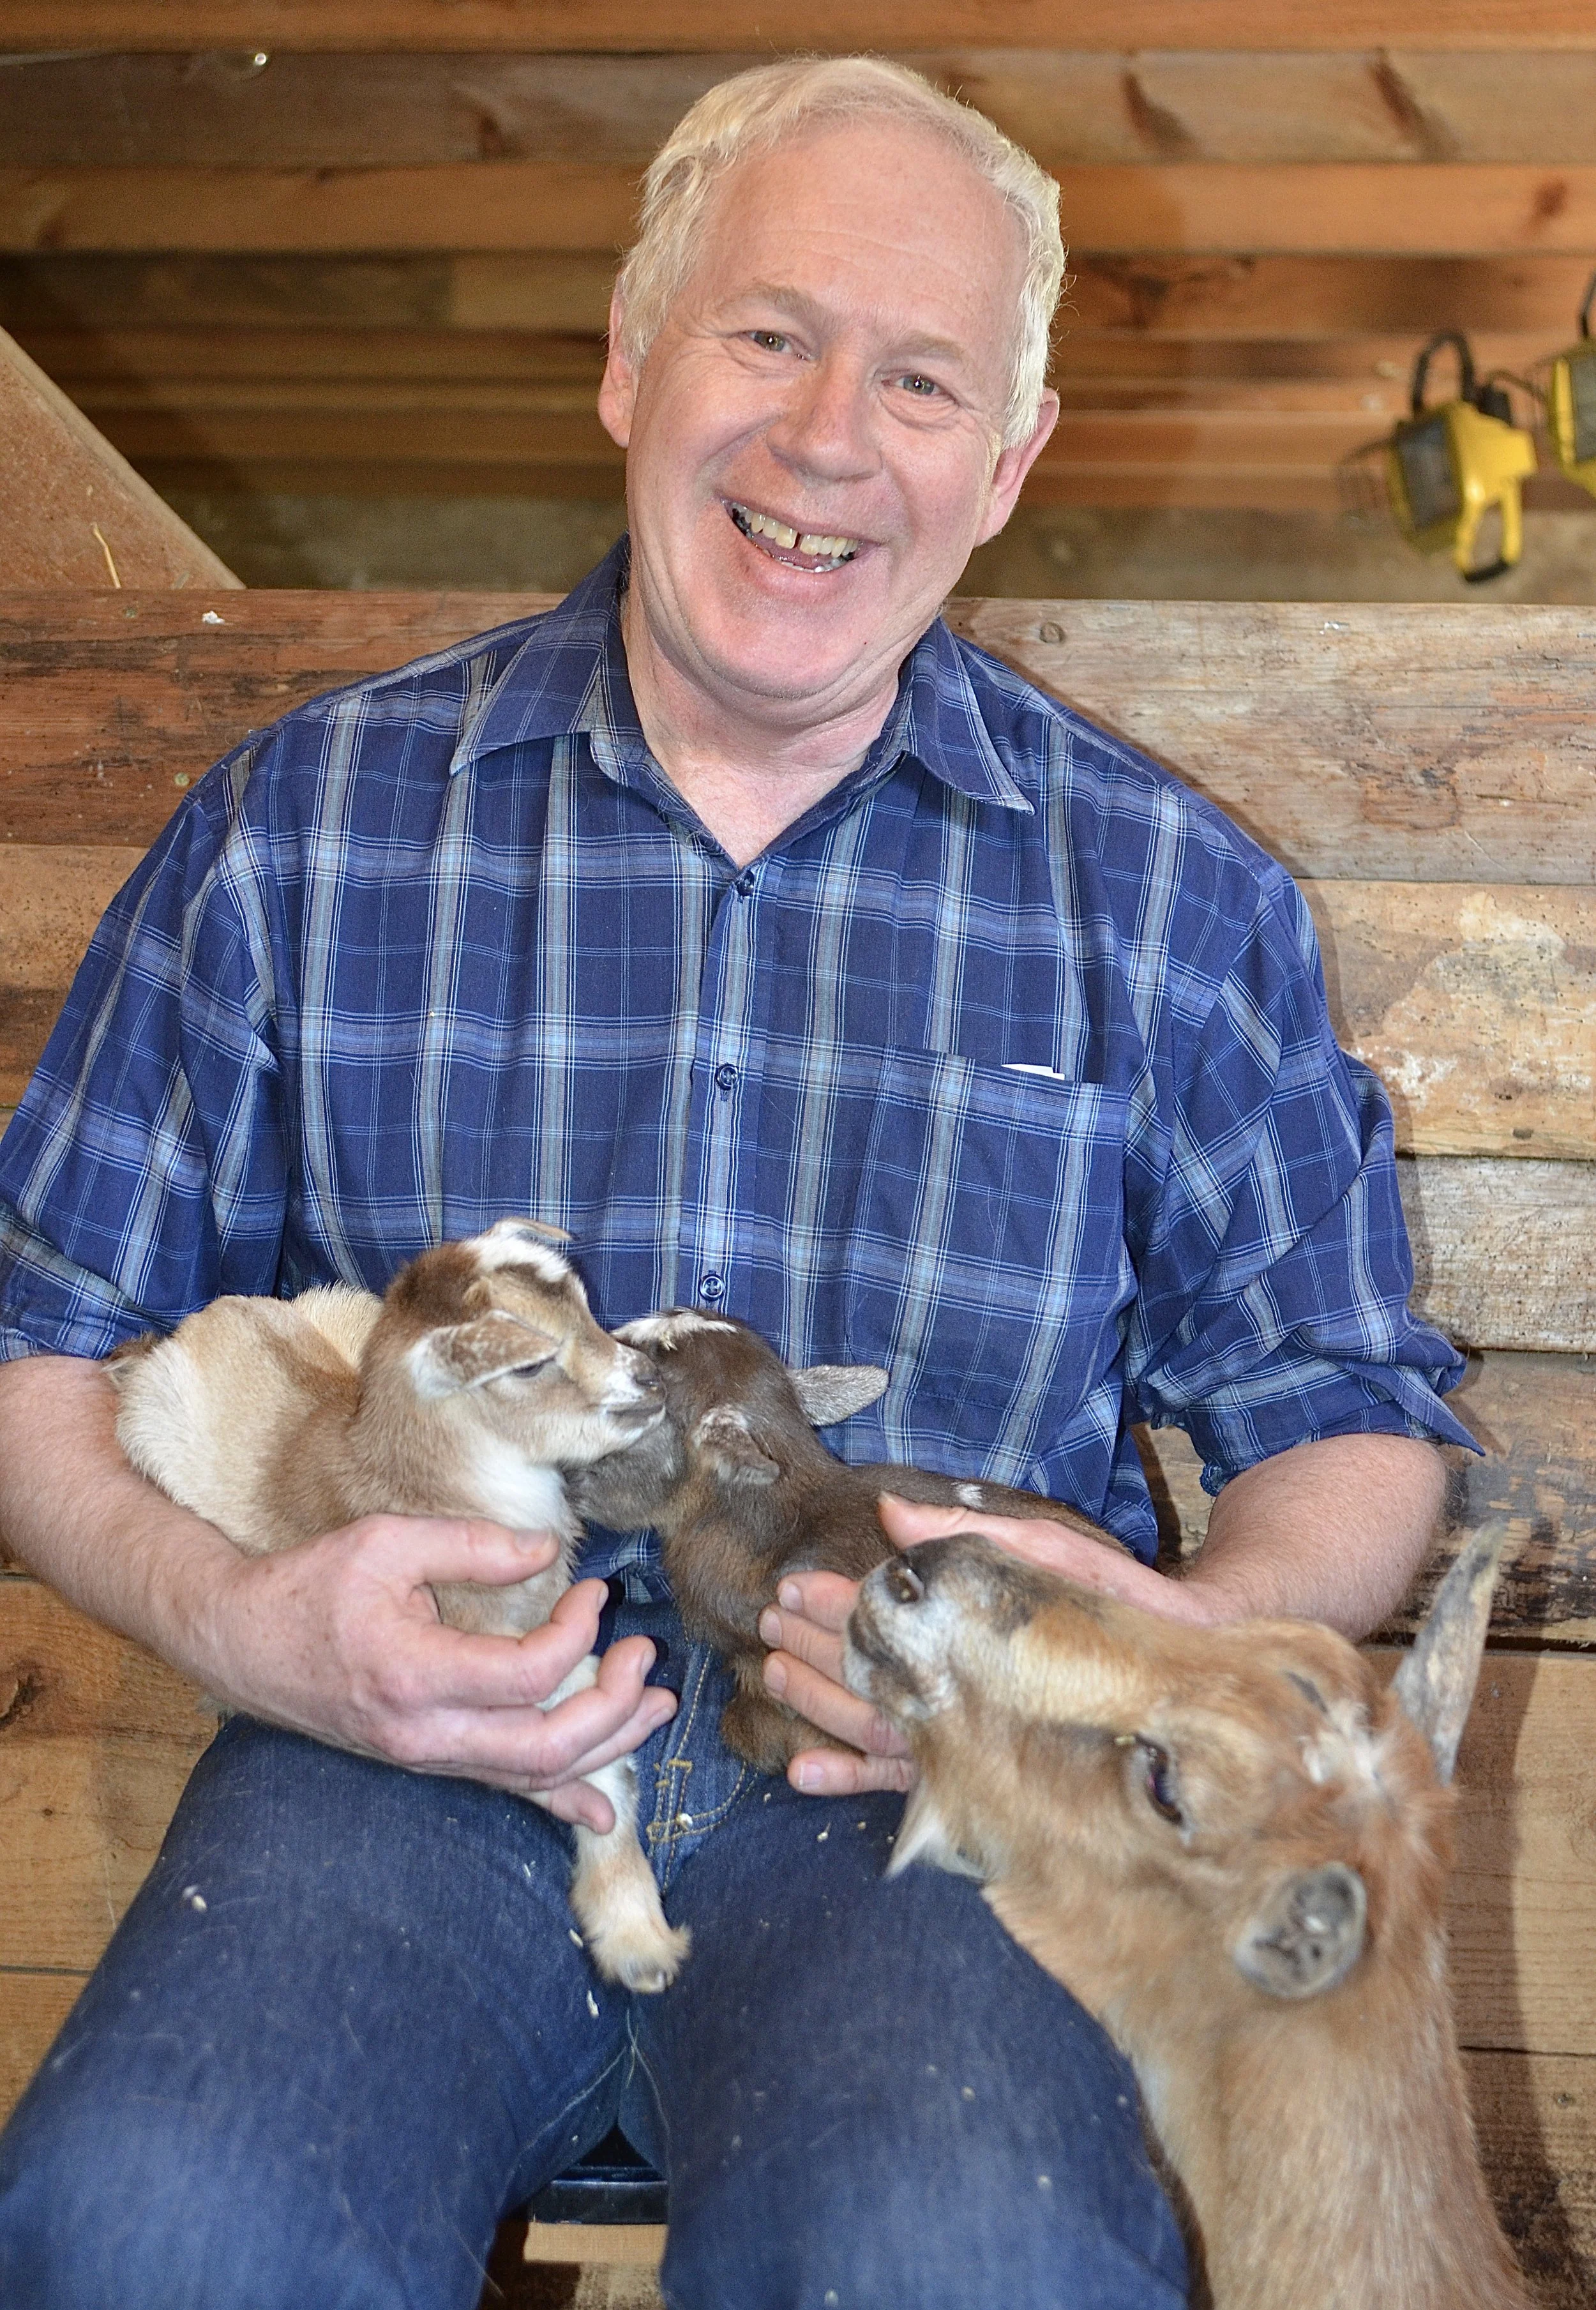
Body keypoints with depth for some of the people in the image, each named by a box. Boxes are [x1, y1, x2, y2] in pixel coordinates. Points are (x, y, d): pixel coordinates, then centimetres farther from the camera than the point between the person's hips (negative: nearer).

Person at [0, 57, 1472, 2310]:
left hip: (929, 1788, 1)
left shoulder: (1175, 897, 9)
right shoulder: (304, 826, 8)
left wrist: (1177, 1640, -10)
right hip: (408, 1747, 1)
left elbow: (1354, 1426, 12)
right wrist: (245, 1620, -10)